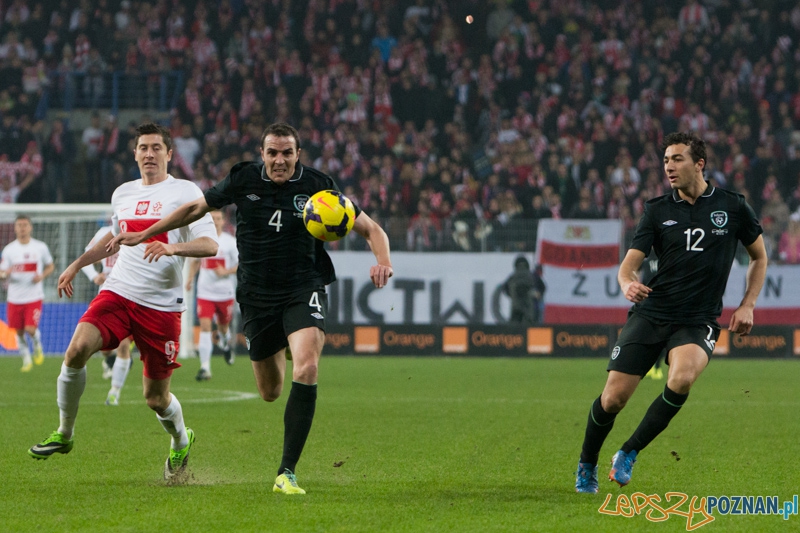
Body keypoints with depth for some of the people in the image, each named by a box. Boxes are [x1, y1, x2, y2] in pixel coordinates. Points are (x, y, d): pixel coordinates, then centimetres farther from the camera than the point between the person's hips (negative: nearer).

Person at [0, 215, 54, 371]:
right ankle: (26, 359, 28)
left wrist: (42, 276, -8)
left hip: (34, 297, -2)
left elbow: (50, 266, 13)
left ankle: (37, 346, 16)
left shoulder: (40, 247, 0)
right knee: (19, 332, 7)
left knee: (30, 329, -17)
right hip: (14, 298, 2)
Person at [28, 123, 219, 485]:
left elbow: (210, 244, -11)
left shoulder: (185, 192, -3)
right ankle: (64, 434, -6)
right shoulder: (122, 194, 14)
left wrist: (172, 247, -29)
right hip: (118, 292, 4)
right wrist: (77, 265, 31)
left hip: (161, 303, -4)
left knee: (156, 397, 2)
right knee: (77, 349, -23)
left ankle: (181, 444, 35)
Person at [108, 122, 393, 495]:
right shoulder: (243, 179, -4)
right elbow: (197, 208, 11)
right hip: (256, 295, 3)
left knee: (306, 370, -28)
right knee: (270, 392, 10)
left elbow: (371, 229, -5)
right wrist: (142, 235, 12)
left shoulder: (317, 186, -9)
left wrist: (383, 262, -25)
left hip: (304, 291, -3)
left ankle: (286, 473, -23)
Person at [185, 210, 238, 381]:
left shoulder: (230, 242, -5)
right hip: (205, 292, 1)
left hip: (225, 292, -1)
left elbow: (241, 265, -3)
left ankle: (225, 343, 51)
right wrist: (190, 278, 9)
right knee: (204, 326, -12)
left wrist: (226, 272, -19)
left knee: (223, 326, 12)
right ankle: (205, 367, -14)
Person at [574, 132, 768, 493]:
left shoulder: (733, 207, 3)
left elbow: (759, 257, 17)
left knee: (682, 378, -33)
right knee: (613, 398, -6)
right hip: (649, 314, 2)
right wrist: (627, 283, -25)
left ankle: (629, 453, -16)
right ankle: (587, 466, 22)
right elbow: (629, 262, -1)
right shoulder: (657, 210, 5)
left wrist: (747, 306, 5)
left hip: (698, 322, -2)